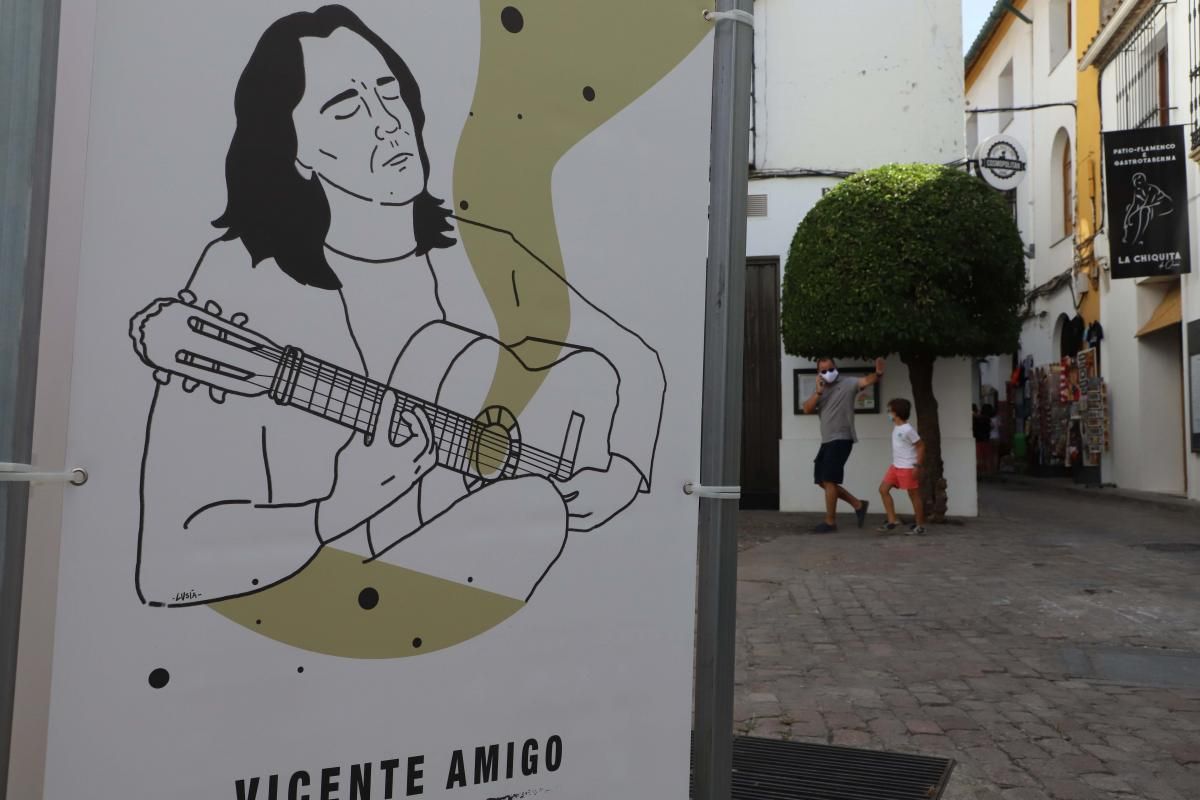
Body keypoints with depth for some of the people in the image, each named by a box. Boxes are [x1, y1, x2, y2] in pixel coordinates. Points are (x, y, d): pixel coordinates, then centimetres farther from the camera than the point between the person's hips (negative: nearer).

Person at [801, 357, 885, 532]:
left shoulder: (847, 384, -3)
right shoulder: (820, 390, 14)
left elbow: (866, 380, -19)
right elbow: (807, 409, 2)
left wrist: (878, 374, -41)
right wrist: (818, 392, -10)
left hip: (841, 439, -8)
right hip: (827, 441, 8)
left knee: (829, 480, -8)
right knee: (823, 481, 10)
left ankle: (830, 522, 1)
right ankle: (858, 504, 20)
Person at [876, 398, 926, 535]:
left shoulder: (908, 429, -16)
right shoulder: (896, 428, 9)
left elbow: (921, 446, -15)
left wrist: (917, 466, -17)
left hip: (908, 468, -9)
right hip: (895, 466, 9)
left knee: (914, 495, 1)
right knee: (883, 489, 2)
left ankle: (920, 525, 11)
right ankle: (892, 520, 6)